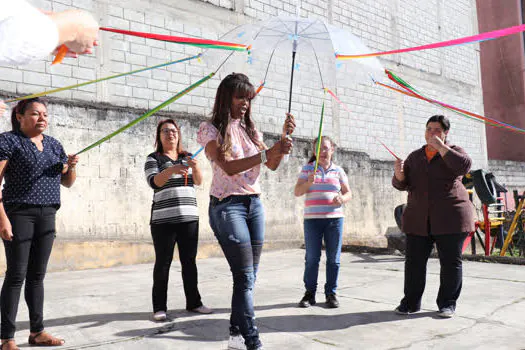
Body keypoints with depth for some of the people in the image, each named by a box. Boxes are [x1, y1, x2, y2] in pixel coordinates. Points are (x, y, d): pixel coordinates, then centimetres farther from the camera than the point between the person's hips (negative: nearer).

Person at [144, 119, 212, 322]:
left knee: (189, 261, 6)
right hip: (163, 219, -3)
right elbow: (153, 182, -12)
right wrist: (171, 170, -30)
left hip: (189, 217, 4)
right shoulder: (153, 159, 6)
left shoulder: (187, 157, 17)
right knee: (163, 262, -3)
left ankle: (193, 302, 15)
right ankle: (159, 307, 3)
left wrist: (195, 167, -16)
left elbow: (198, 182, 5)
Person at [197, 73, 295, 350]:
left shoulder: (250, 129, 15)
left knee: (249, 277, 6)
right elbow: (229, 167, -19)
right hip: (227, 205, -6)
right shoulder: (211, 129, -3)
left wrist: (284, 137, -10)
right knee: (245, 277, -12)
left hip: (255, 204, 6)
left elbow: (272, 165, 4)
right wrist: (267, 153, -27)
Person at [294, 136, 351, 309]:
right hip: (312, 218, -1)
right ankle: (309, 293, 12)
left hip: (334, 218, 1)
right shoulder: (307, 169, 6)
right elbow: (297, 192, 1)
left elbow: (348, 193, 11)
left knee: (333, 258, 4)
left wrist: (342, 199, -12)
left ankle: (331, 293, 15)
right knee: (312, 258, 1)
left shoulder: (338, 171, 10)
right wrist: (308, 182, -18)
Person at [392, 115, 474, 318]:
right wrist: (399, 174, -13)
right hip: (418, 219, 3)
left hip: (450, 217, -3)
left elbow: (464, 166, -17)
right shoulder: (415, 156, 16)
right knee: (415, 261, 3)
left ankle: (447, 304, 14)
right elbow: (403, 185, 10)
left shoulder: (453, 152, 6)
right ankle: (411, 302, 12)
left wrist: (440, 146, -15)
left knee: (451, 262, 3)